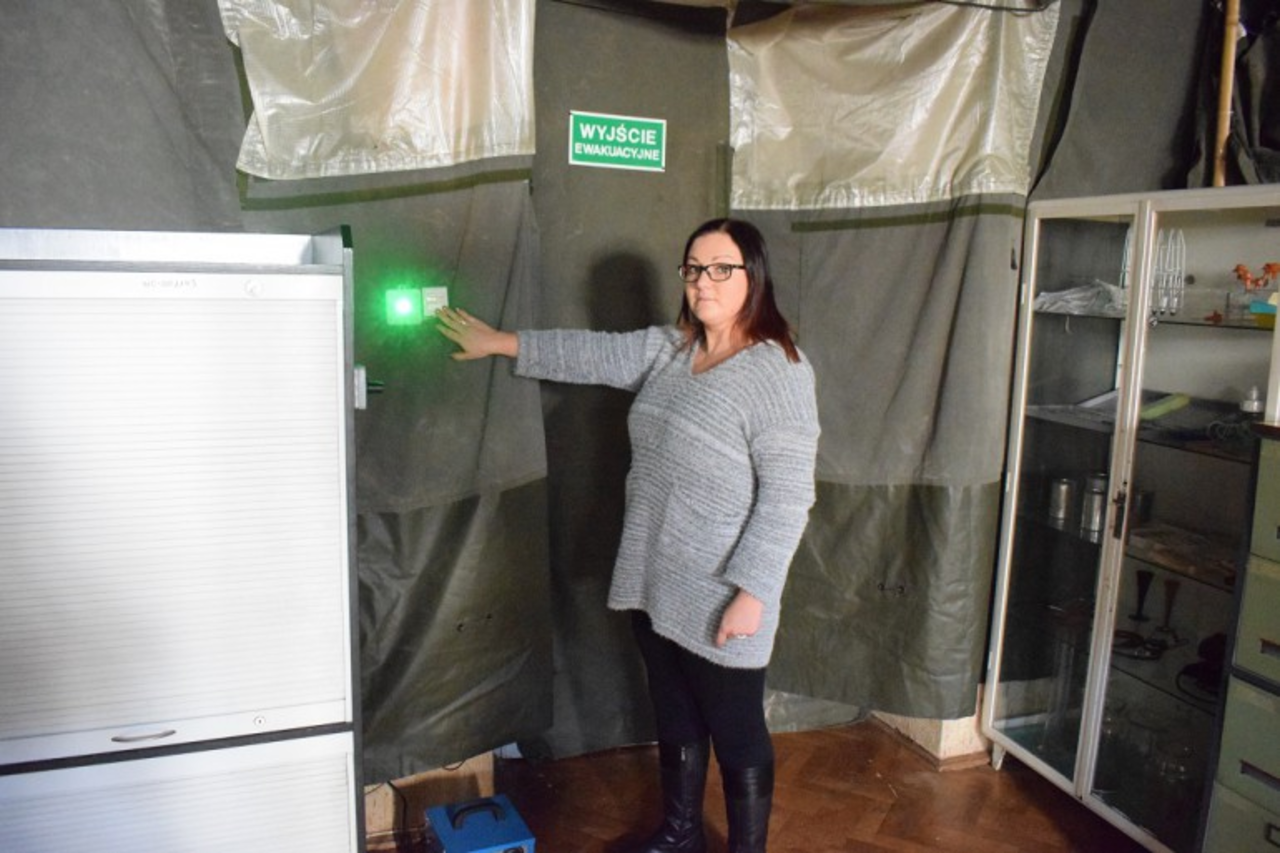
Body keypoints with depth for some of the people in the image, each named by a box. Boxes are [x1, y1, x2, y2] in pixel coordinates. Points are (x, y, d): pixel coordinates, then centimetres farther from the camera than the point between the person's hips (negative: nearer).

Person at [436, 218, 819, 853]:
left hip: (720, 596, -8)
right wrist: (502, 342, 17)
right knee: (674, 719, 23)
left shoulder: (777, 372, -18)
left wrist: (752, 592, -22)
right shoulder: (668, 349, 6)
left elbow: (787, 496, -20)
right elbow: (596, 354, 14)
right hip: (654, 582, 8)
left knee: (736, 734, 10)